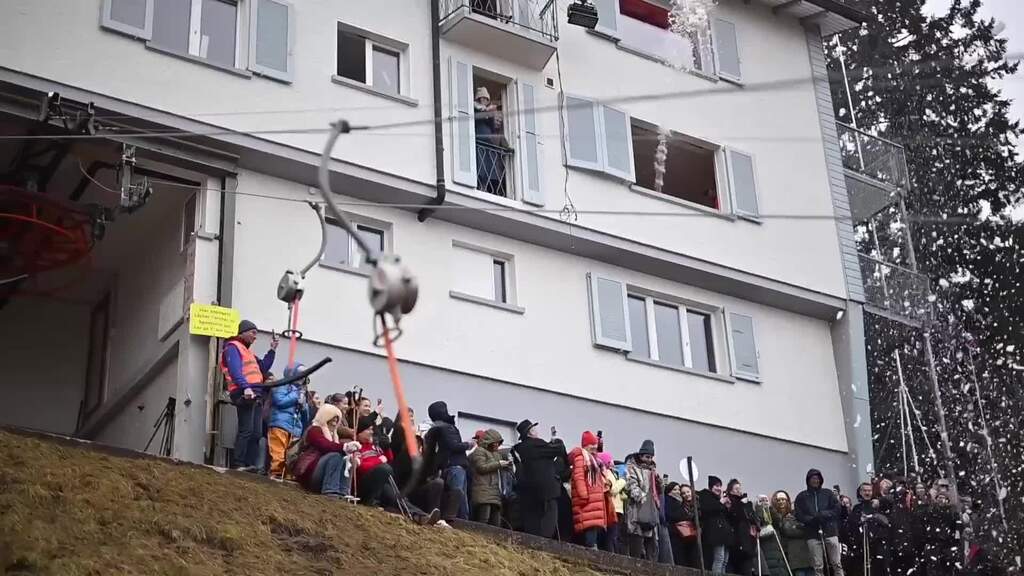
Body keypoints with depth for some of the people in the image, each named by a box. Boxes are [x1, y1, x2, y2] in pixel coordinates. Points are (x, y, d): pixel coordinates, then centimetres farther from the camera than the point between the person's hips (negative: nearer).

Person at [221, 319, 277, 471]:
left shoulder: (247, 351, 30)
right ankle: (238, 464, -19)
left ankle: (250, 464, 1)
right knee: (246, 430, -17)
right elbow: (235, 370, -15)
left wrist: (272, 350, 20)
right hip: (244, 394, -9)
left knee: (257, 433, 3)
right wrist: (245, 387, -28)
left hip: (256, 395, 9)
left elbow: (263, 368, 26)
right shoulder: (233, 347, 1)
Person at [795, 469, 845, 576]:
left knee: (837, 564, -1)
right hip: (813, 535, 0)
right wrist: (812, 520, -14)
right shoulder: (801, 497, 11)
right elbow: (799, 516, 3)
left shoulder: (828, 493, 12)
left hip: (830, 531, 0)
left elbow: (837, 510, 4)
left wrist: (822, 515, -11)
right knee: (818, 567, -2)